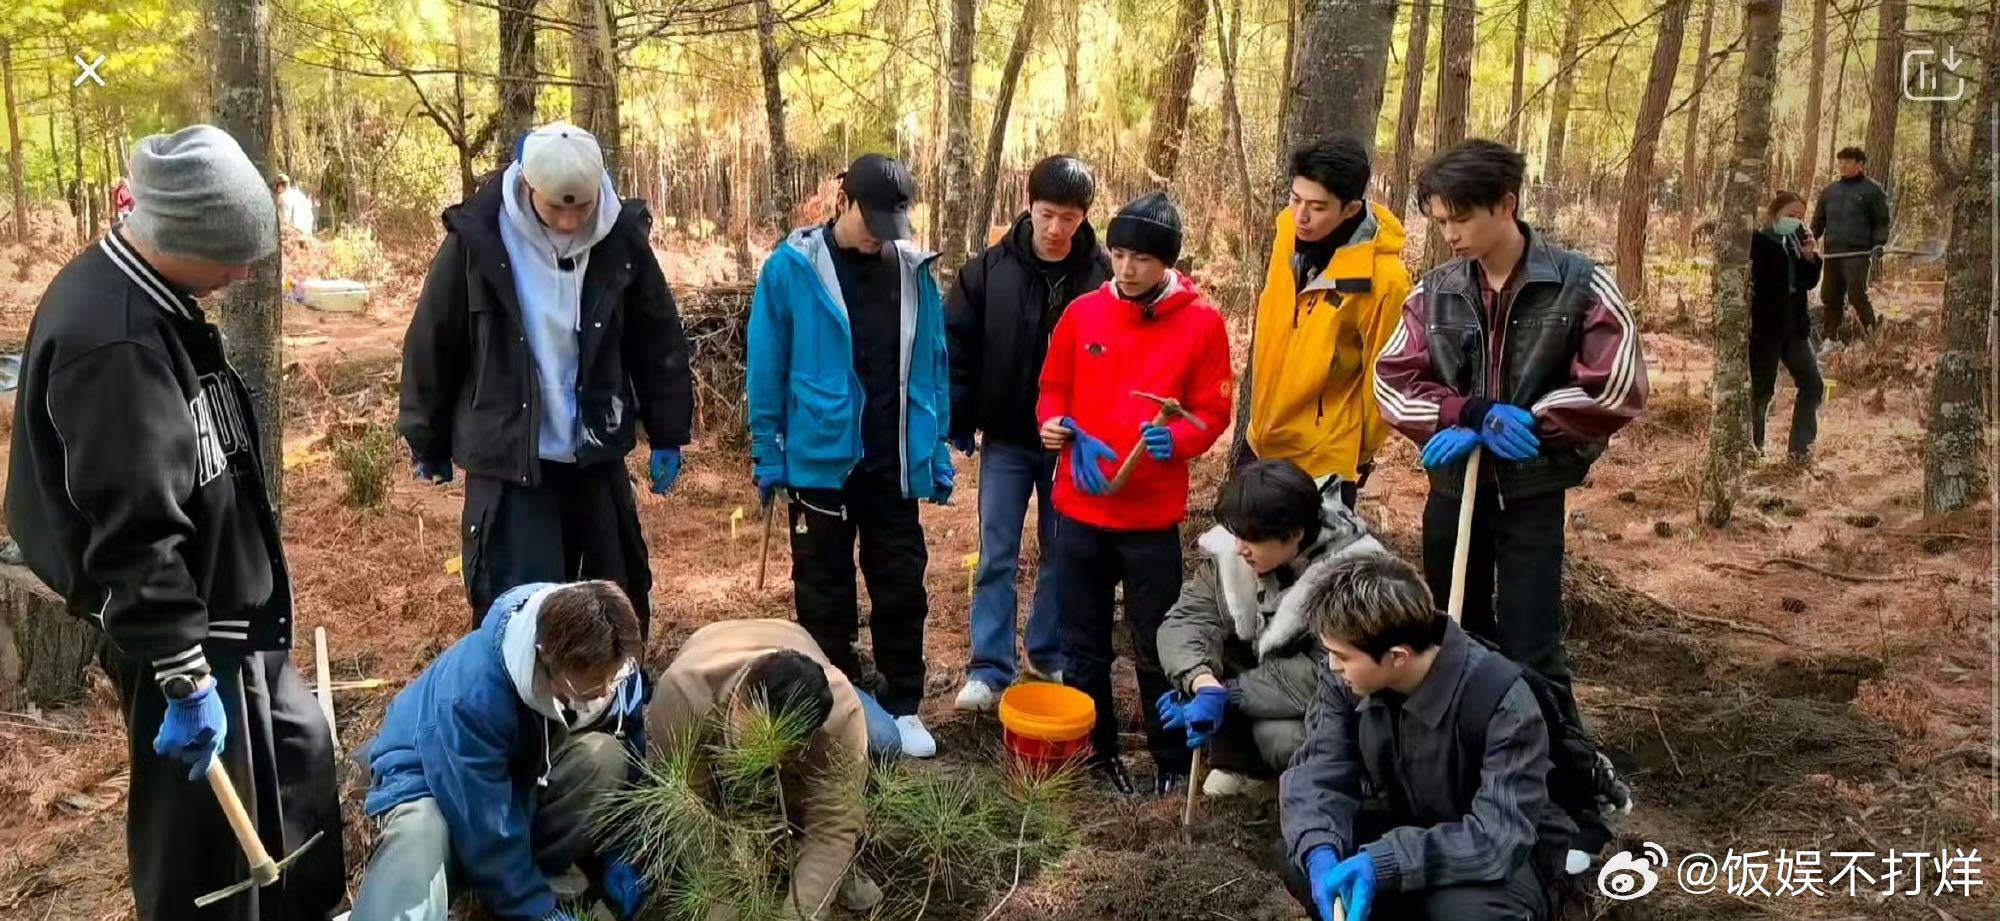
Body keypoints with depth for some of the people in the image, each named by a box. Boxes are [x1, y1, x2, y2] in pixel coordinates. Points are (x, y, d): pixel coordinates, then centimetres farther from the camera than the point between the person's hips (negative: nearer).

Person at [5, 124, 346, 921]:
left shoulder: (144, 293, 4)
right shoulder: (112, 342, -27)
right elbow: (133, 538, -28)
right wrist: (185, 680, -23)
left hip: (224, 610, 10)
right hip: (181, 628, -10)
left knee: (297, 748, 24)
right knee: (206, 837, 4)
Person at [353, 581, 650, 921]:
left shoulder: (609, 666, -21)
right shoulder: (472, 693, -37)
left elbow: (630, 760, -4)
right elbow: (486, 827, -29)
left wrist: (616, 855, -9)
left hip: (528, 770, 7)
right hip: (431, 784, -6)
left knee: (604, 755, -27)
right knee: (420, 835, -42)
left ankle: (545, 870, -7)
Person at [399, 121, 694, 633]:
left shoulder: (623, 237, -7)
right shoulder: (477, 239, -14)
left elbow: (659, 341, 4)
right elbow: (432, 346, -3)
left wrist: (667, 436, 6)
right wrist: (429, 444, 7)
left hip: (597, 457, 3)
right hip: (507, 462, -3)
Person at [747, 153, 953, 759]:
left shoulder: (915, 271, 2)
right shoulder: (792, 268, -7)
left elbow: (932, 366, 6)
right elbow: (767, 369, -5)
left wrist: (938, 450, 5)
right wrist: (768, 455, -4)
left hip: (897, 464, 3)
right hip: (821, 459, -2)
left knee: (902, 588, 9)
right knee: (825, 594, 10)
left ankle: (903, 707, 23)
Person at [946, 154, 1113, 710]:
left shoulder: (1104, 274, -10)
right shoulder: (991, 268, -7)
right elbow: (957, 345, -2)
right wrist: (958, 424, -4)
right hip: (1006, 440, 0)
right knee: (997, 557, 4)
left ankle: (1051, 655, 30)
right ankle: (989, 670, 12)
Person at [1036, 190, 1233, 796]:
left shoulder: (1202, 323, -6)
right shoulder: (1083, 313, 2)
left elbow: (1212, 412, -4)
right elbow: (1054, 389, 11)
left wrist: (1176, 438, -23)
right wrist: (1055, 423, -10)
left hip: (1153, 516, -3)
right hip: (1079, 509, 3)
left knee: (1157, 646, 7)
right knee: (1083, 644, 13)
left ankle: (1172, 760, 24)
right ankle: (1095, 752, 29)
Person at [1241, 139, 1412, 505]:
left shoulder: (1383, 278, -25)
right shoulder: (1288, 229, -6)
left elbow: (1382, 378, -12)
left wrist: (1363, 452, 0)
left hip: (1325, 457, -7)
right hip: (1262, 438, 7)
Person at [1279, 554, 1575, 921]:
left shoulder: (1501, 700, -31)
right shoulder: (1347, 677, -14)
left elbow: (1501, 836, -35)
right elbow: (1317, 771, -14)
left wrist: (1384, 862, -44)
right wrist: (1320, 851, -36)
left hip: (1507, 856, -5)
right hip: (1412, 831, 5)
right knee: (1302, 860, -21)